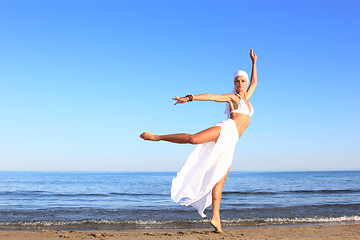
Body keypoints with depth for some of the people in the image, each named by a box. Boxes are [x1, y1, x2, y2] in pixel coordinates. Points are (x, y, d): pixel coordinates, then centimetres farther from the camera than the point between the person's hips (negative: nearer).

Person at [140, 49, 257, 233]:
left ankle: (215, 218, -7)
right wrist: (189, 98, -13)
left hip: (229, 143, 6)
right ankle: (156, 137, -27)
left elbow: (254, 82, 41)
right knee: (194, 138, -34)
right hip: (226, 129, -5)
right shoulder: (231, 97, 11)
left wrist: (254, 62, 39)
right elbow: (210, 96, -1)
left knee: (219, 181, -2)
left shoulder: (246, 97, 29)